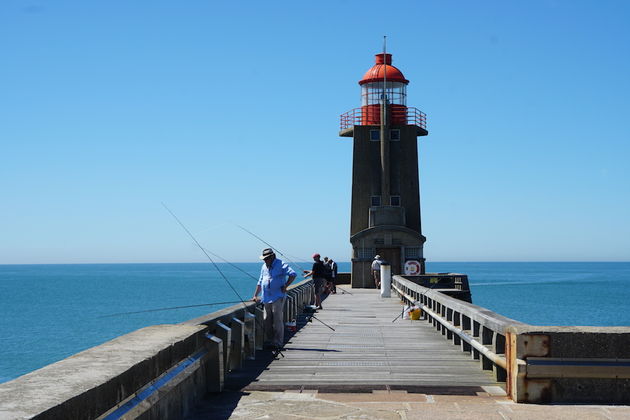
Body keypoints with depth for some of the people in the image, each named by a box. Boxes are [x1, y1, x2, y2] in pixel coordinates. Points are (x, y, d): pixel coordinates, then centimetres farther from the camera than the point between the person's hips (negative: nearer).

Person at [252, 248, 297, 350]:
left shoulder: (281, 265, -6)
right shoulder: (264, 267, 17)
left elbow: (293, 274, -16)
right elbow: (260, 282, 24)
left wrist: (285, 286, -16)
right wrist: (255, 295, 20)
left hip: (277, 297, -7)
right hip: (266, 298, 7)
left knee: (277, 321, -8)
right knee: (267, 321, 7)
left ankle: (278, 343, -4)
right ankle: (271, 341, 15)